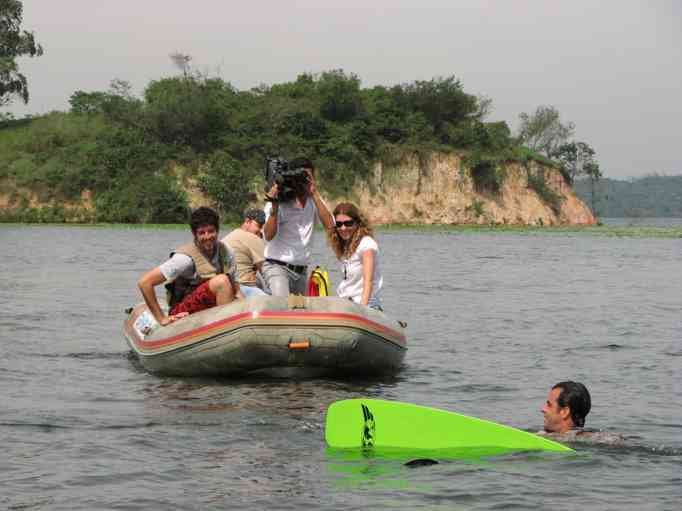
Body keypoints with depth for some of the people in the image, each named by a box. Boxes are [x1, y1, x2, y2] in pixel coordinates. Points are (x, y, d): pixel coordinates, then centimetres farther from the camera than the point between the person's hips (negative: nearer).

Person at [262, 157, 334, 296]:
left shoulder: (314, 202, 6)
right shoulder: (280, 202, -7)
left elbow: (329, 224, -12)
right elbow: (269, 236, -15)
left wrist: (314, 193, -14)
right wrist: (274, 206, -23)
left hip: (302, 271, 6)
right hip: (277, 267, -6)